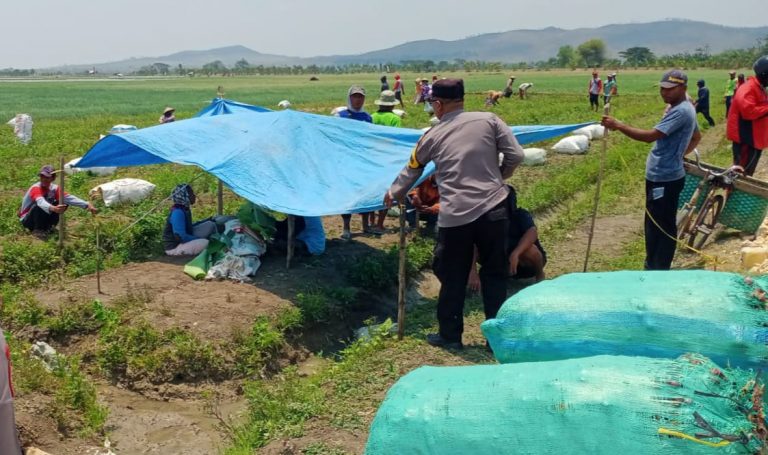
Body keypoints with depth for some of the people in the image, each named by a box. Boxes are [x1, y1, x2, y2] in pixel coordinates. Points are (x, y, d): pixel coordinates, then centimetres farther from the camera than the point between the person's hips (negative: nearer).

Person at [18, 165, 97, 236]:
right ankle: (37, 230, -14)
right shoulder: (36, 188, -27)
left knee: (63, 203, -12)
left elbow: (69, 198, -19)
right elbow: (41, 202, -48)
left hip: (42, 219, 5)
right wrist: (53, 208, -70)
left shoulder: (54, 188, -8)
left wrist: (87, 205, -33)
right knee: (38, 206, -36)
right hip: (27, 219, -5)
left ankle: (47, 226, 0)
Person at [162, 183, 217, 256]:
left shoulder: (185, 209, 4)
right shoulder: (177, 213, -25)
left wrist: (206, 221, 10)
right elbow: (180, 237, -28)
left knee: (210, 225, 5)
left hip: (184, 240, 10)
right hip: (174, 247, -10)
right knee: (206, 243, -31)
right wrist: (199, 239, -16)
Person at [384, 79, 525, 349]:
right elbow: (516, 156, -2)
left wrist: (393, 194, 41)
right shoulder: (489, 120, 4)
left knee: (453, 277, 13)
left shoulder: (433, 136, 8)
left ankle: (450, 335, 23)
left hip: (454, 215, 0)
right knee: (494, 274, 12)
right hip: (493, 209, 1)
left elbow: (411, 171, 23)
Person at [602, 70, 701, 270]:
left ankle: (659, 272, 5)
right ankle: (653, 267, 31)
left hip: (665, 179, -11)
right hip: (660, 176, 11)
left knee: (662, 226, -3)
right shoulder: (683, 109, 14)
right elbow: (696, 137, 30)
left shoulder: (680, 111, -21)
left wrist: (618, 125, -28)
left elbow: (651, 136, -29)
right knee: (654, 224, 19)